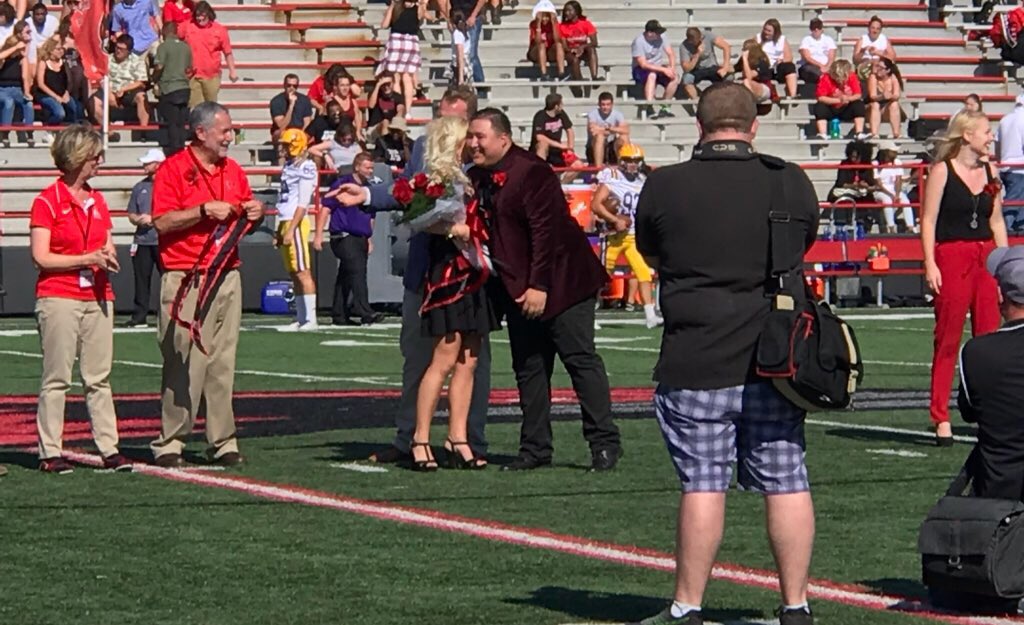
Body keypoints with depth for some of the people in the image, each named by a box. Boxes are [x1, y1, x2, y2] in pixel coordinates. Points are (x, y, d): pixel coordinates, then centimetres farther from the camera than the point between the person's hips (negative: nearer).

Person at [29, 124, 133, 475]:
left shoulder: (97, 201, 14)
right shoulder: (47, 201, -6)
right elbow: (41, 257, -11)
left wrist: (108, 259, -3)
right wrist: (86, 259, -15)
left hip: (97, 297, 6)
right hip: (59, 298, -6)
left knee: (99, 377, 5)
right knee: (57, 378, -3)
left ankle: (109, 449, 6)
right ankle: (50, 453, 1)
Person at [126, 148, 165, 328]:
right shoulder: (139, 187, 16)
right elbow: (131, 214, 19)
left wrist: (151, 218, -11)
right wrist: (138, 219, -3)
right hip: (142, 241, 5)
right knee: (141, 279, 2)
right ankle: (139, 316, 4)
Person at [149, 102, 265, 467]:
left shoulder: (233, 171, 16)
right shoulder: (173, 169, -5)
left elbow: (245, 221, 26)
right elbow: (161, 222, -12)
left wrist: (254, 215, 4)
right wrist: (205, 210, -17)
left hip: (227, 277, 6)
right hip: (185, 281, -6)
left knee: (223, 362, 7)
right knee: (184, 363, -7)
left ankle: (223, 442, 10)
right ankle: (170, 443, -2)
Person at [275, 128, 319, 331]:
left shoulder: (306, 168, -11)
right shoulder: (289, 166, 16)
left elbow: (302, 204, -16)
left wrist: (291, 229, -20)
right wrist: (280, 230, 19)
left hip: (296, 223, -9)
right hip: (285, 223, 9)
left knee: (303, 272, -11)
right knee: (294, 274, 10)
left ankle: (311, 319, -12)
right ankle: (301, 319, 13)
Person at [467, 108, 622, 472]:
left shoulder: (531, 172, -17)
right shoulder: (477, 178, 7)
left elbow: (546, 230, -21)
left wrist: (539, 286, -23)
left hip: (560, 280, -8)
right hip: (517, 288, 8)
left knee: (580, 359, -5)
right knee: (528, 369, 7)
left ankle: (604, 444, -1)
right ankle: (535, 449, 12)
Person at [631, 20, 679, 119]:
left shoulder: (661, 37, -4)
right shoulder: (638, 42, -19)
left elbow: (671, 54, -1)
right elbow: (643, 64, -23)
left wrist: (672, 68, -22)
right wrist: (663, 69, -28)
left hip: (658, 68, 5)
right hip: (641, 70, -5)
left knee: (675, 78, -21)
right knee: (652, 75, -39)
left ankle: (664, 106, -10)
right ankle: (649, 108, -43)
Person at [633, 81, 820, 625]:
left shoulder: (664, 187, -4)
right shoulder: (791, 182, 0)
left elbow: (651, 257, 13)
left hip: (695, 364, -2)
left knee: (702, 483, 1)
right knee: (786, 482, 7)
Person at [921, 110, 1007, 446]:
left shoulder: (989, 170, 12)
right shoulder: (942, 170, -3)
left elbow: (996, 220, 17)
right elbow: (928, 220, -5)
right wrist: (930, 263, -13)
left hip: (986, 259, 5)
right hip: (952, 258, -5)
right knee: (947, 340, -2)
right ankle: (941, 418, 1)